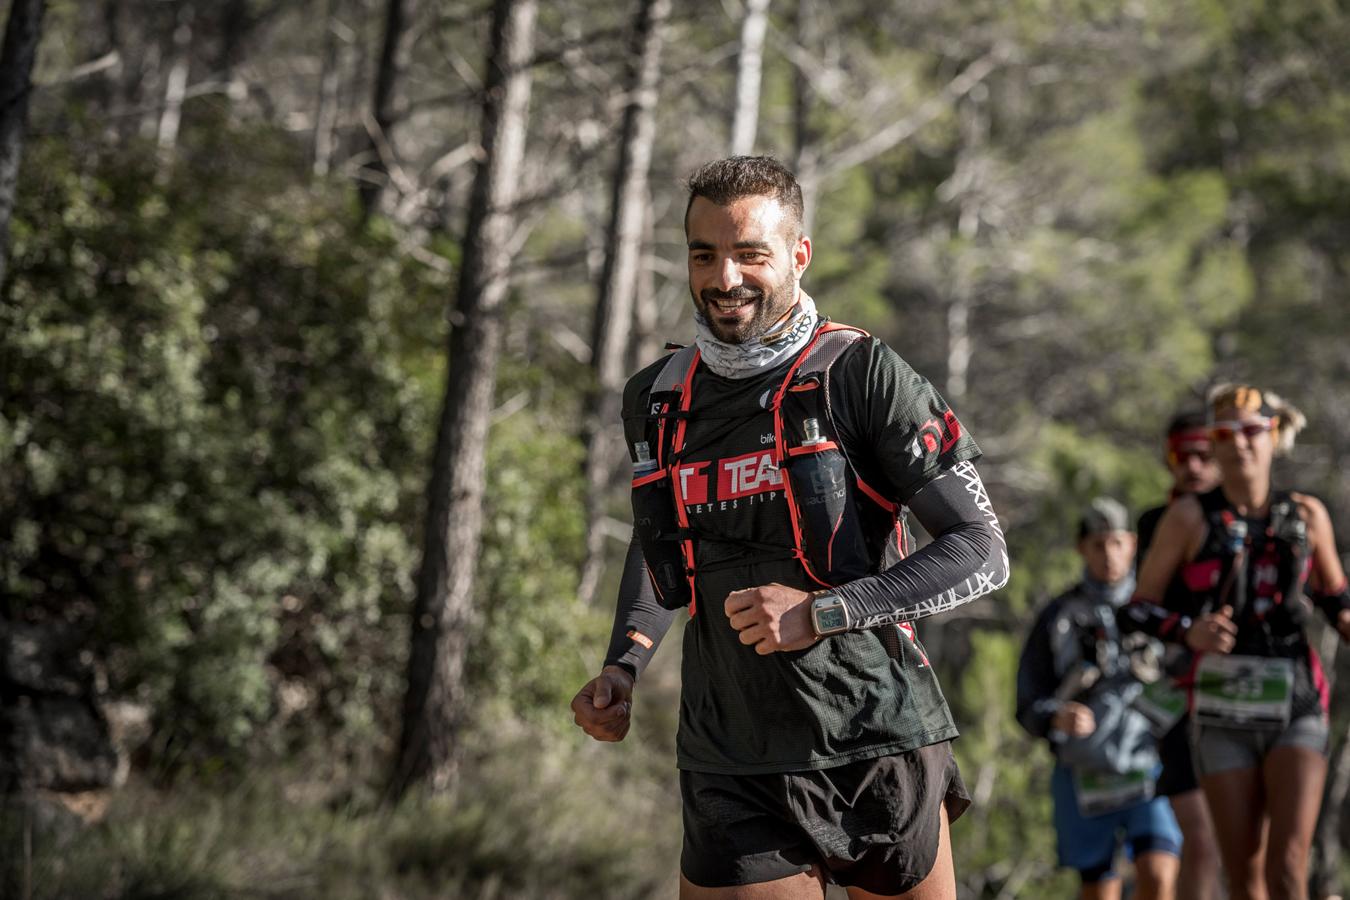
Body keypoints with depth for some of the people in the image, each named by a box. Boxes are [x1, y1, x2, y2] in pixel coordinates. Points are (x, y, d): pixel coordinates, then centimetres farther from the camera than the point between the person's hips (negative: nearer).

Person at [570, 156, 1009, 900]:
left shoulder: (862, 376, -6)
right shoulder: (656, 401, 9)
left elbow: (982, 552, -9)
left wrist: (821, 613, -18)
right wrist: (624, 665, 9)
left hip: (880, 752, -3)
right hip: (734, 777, 3)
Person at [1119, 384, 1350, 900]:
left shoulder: (1306, 515, 5)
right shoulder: (1188, 516, -2)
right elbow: (1138, 610, 0)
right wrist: (1190, 631, -20)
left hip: (1296, 707, 1)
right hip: (1223, 712, -1)